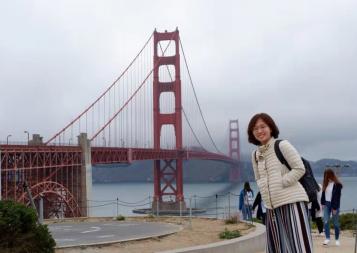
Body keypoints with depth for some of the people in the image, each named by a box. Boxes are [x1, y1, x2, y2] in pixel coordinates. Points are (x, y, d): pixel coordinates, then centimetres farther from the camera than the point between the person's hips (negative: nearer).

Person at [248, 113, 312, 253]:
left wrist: (280, 183, -12)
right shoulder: (255, 154, 14)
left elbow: (299, 169, -9)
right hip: (272, 207, 7)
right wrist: (265, 189, 5)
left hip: (292, 202, -7)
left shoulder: (282, 145, -5)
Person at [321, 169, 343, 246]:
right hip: (326, 204, 5)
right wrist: (322, 203, 6)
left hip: (334, 205, -5)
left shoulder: (337, 185, -13)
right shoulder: (326, 183, 5)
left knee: (336, 223, 4)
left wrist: (335, 208, -16)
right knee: (326, 221, -7)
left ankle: (337, 239, 16)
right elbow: (323, 193, 12)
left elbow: (337, 197, -14)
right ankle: (327, 238, -8)